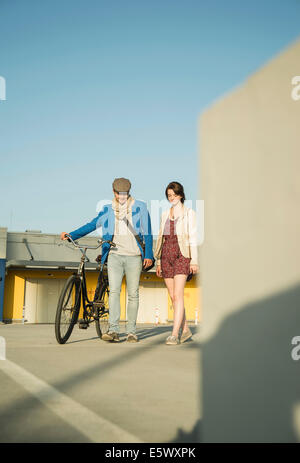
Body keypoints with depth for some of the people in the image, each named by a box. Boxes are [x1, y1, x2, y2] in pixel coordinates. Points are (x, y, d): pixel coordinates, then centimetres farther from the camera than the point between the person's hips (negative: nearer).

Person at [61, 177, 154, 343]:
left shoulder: (140, 207, 6)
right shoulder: (107, 210, 11)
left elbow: (147, 232, 6)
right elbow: (92, 225, 9)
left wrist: (148, 255, -1)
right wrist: (71, 235, -3)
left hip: (134, 256, -1)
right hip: (114, 255, 1)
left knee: (133, 294, 2)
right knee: (114, 291, -12)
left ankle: (131, 331, 11)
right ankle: (113, 330, -12)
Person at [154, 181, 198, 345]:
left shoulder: (189, 213, 3)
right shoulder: (165, 214, 16)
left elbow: (193, 237, -3)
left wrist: (194, 260, -10)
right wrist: (158, 261, 14)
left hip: (182, 254, -5)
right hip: (167, 255, 5)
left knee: (178, 295, -14)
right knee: (173, 296, 6)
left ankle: (174, 334, -15)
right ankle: (185, 329, 20)